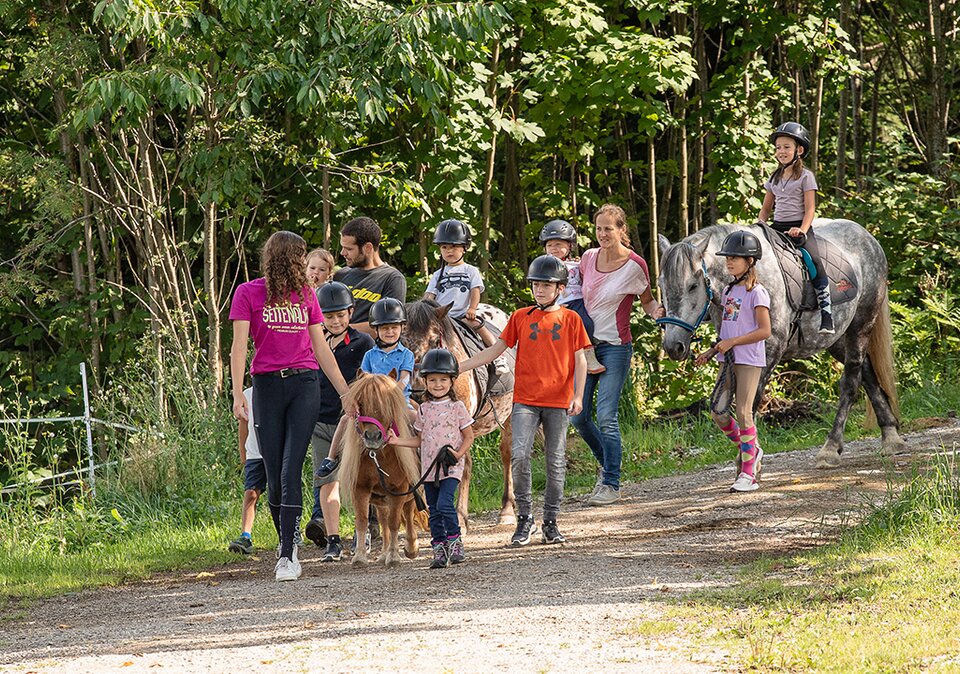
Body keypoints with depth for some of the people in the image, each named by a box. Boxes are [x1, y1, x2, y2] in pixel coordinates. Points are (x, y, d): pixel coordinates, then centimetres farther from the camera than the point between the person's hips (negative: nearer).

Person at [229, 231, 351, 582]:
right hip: (267, 386, -1)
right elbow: (239, 346, -3)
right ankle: (286, 543, 18)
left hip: (305, 385, 1)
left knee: (291, 471, -11)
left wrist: (346, 393, 15)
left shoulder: (306, 295, 14)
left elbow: (321, 348, 18)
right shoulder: (248, 293, 4)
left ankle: (288, 555, -14)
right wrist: (238, 395, -13)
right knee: (274, 475, 0)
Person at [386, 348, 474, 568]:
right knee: (433, 510, 5)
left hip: (451, 467, -4)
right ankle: (439, 550, 10)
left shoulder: (457, 407, -1)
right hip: (429, 467, 4)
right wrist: (397, 441, 3)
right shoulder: (424, 410, 10)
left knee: (445, 503, -20)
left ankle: (454, 541, -5)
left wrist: (458, 453, -13)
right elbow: (419, 440, 16)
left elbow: (468, 436, 2)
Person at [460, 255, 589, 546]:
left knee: (556, 463, 3)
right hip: (525, 400, 0)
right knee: (519, 456, -13)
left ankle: (550, 522, 13)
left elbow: (579, 360, 5)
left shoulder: (571, 319, 6)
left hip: (558, 402, 0)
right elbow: (495, 350, 9)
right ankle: (524, 518, -2)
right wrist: (459, 367, 2)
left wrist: (578, 395, -7)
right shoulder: (520, 317, 9)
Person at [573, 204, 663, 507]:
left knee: (606, 416, -11)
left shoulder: (634, 265, -10)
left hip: (615, 347, -5)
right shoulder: (589, 258, 3)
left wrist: (657, 311, -18)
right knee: (578, 417, 5)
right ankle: (607, 464, 29)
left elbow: (648, 300, 3)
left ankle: (611, 484, 0)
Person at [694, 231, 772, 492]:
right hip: (729, 360, 8)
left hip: (749, 360, -8)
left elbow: (764, 331, -15)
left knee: (743, 413, -9)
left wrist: (732, 342, -19)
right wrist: (712, 352, 12)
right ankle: (749, 450, 23)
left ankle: (748, 474, -5)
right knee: (718, 412, 2)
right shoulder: (729, 291, 14)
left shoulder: (756, 293, -10)